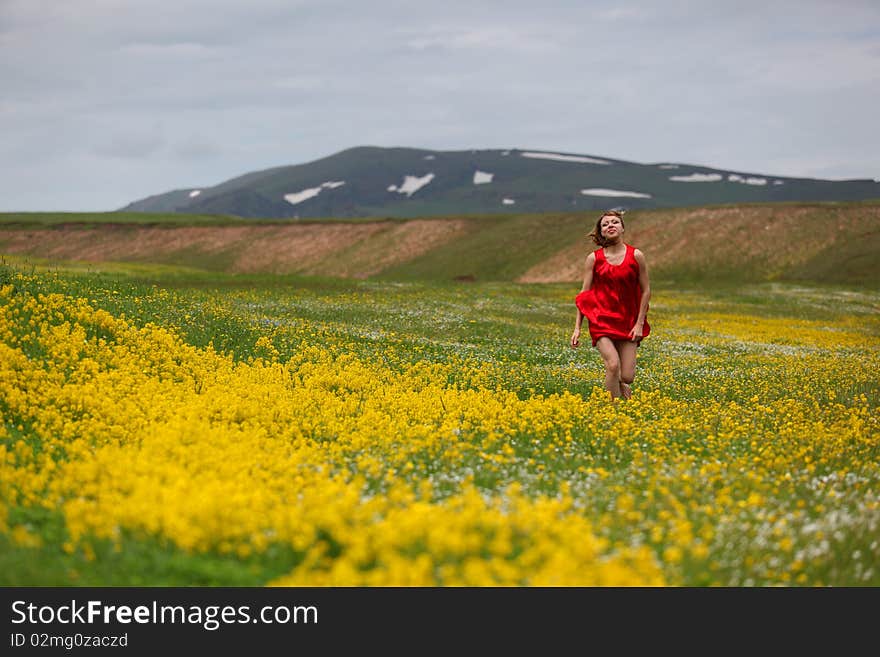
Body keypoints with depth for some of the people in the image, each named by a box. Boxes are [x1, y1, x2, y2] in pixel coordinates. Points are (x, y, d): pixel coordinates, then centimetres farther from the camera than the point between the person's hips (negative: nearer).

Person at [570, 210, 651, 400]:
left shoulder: (636, 256, 0)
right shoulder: (594, 258, 1)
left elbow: (646, 291, 5)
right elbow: (583, 295, 3)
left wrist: (640, 323, -1)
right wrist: (577, 328, -2)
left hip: (627, 322, 1)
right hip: (601, 320, -1)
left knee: (627, 378, -6)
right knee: (613, 365, -23)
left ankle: (625, 406, 26)